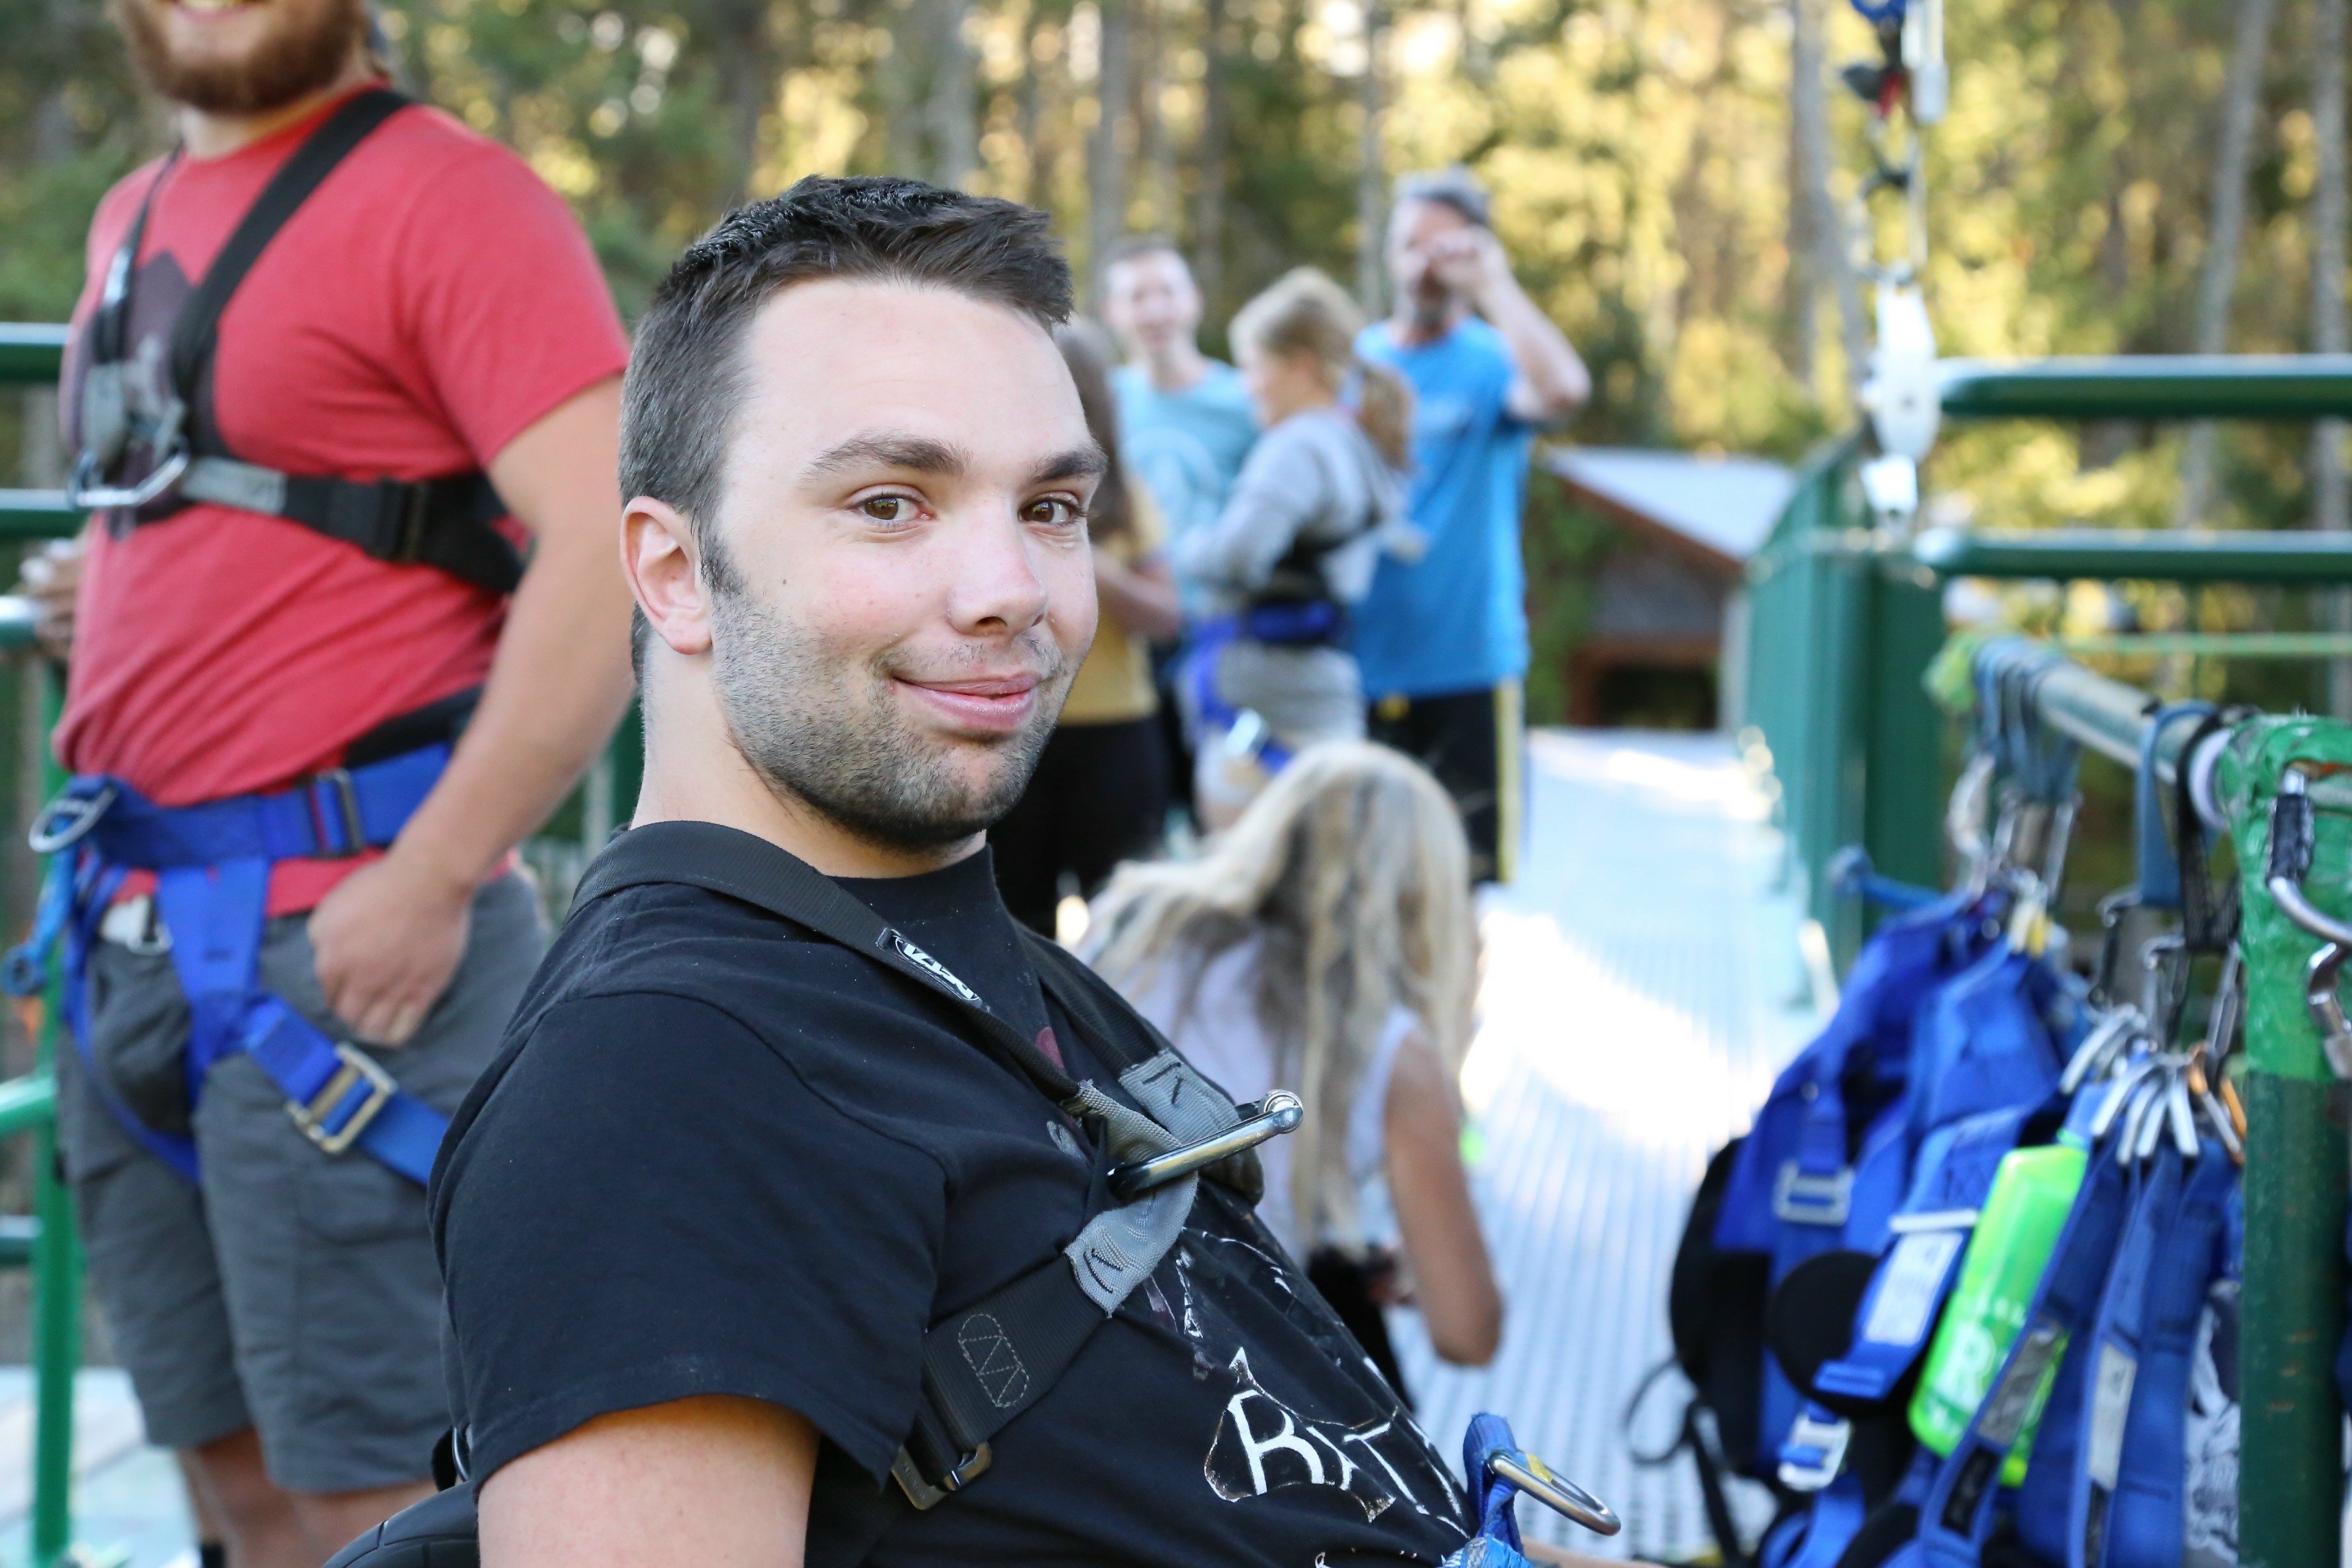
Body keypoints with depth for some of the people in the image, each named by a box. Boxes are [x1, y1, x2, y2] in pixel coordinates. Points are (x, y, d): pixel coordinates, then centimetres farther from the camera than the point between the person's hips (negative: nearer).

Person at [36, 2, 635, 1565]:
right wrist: (101, 587, 14)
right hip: (137, 931, 8)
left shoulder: (452, 201, -8)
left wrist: (433, 879, -19)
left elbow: (611, 554, -18)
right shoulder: (136, 220, 17)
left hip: (342, 933, -8)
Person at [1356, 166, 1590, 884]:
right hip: (1357, 666, 3)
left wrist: (1491, 281, -19)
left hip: (1467, 665, -3)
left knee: (1468, 871, -2)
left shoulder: (1493, 362, -2)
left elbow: (1563, 389, -26)